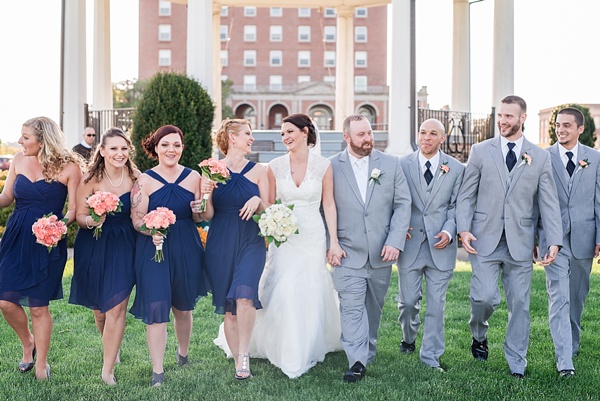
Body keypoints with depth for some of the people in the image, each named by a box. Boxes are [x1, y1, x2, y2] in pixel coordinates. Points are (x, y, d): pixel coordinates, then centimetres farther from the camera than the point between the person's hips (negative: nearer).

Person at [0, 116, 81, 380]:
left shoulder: (69, 167, -9)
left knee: (38, 306, 2)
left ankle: (41, 364, 22)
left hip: (48, 242, -4)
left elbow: (74, 209, -6)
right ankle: (28, 343, 32)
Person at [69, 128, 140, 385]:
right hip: (94, 247, 0)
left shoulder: (135, 178, -6)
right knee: (99, 309, 12)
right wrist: (92, 221, -26)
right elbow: (80, 216, -5)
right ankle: (112, 350, 43)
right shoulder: (91, 180, -10)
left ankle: (108, 369, 5)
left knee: (116, 308, -8)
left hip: (123, 247, 0)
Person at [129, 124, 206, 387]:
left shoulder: (193, 177, 3)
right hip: (154, 248, -2)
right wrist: (151, 232, -25)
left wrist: (197, 211, -13)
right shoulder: (144, 180, -4)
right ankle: (157, 371, 1)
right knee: (156, 309, -9)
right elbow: (137, 219, -6)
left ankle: (183, 353, 41)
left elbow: (201, 219, 9)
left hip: (186, 249, 3)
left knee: (183, 307, 16)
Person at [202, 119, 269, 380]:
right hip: (220, 245, 0)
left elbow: (267, 211, 9)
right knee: (227, 307, 4)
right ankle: (238, 361, 16)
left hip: (250, 242, 0)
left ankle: (244, 354, -8)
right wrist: (207, 194, -14)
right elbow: (207, 215, 3)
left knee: (244, 295, -22)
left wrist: (257, 201, -11)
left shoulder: (258, 171, 6)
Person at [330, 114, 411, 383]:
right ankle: (357, 362, -9)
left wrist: (395, 241, -8)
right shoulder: (332, 167, -1)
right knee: (352, 307, -9)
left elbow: (403, 203, 2)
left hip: (382, 253, 3)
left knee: (374, 307, 14)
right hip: (348, 253, -2)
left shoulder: (391, 164, 4)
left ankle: (368, 352, 31)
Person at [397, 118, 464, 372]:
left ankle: (431, 356, 17)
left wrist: (448, 231, -11)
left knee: (436, 304, 4)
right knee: (407, 301, 5)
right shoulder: (402, 165, 2)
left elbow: (455, 205, 5)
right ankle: (408, 337, 36)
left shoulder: (456, 169, 3)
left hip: (440, 245, 0)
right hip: (410, 243, 0)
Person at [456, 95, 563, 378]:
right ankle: (479, 335, 22)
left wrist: (554, 240, -4)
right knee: (484, 297, -11)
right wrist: (464, 229, -8)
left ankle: (517, 365, 18)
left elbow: (548, 202, 5)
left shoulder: (540, 157, 7)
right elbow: (466, 194, 4)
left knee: (519, 304, 5)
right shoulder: (481, 151, 5)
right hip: (485, 238, -1)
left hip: (520, 242, 1)